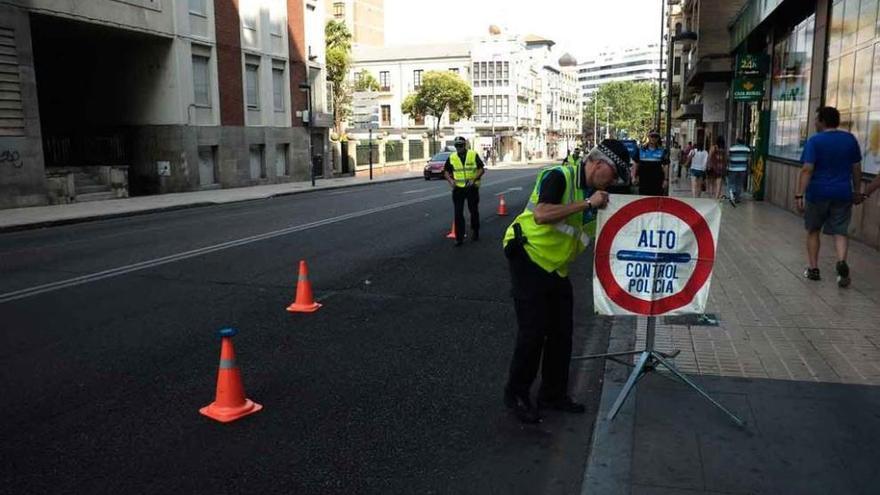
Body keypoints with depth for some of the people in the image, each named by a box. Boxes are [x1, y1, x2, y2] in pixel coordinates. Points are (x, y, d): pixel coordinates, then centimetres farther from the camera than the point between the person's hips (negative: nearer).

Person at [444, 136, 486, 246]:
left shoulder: (473, 155, -4)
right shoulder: (452, 157, 3)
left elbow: (482, 169, -4)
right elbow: (446, 171, 11)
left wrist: (474, 179, -18)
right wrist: (450, 180, -7)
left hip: (472, 188, -1)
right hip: (458, 189, 1)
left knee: (474, 211, 11)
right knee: (458, 213, -3)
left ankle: (475, 233, 30)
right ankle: (459, 237, 1)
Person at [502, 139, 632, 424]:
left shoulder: (596, 192, 9)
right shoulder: (560, 177, -16)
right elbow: (541, 215, -31)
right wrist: (587, 203, -26)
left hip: (556, 268, 8)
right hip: (529, 259, -8)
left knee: (562, 332, 10)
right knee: (533, 332, -5)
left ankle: (553, 395, 26)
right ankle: (516, 395, 12)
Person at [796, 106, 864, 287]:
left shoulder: (814, 141, -9)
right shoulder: (850, 139, 5)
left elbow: (807, 170, -16)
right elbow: (857, 169, 11)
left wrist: (799, 195, -15)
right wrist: (857, 191, 20)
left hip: (818, 193, -3)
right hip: (842, 193, 3)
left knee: (813, 231, 14)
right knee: (840, 232, 7)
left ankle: (813, 269, 17)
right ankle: (842, 261, -19)